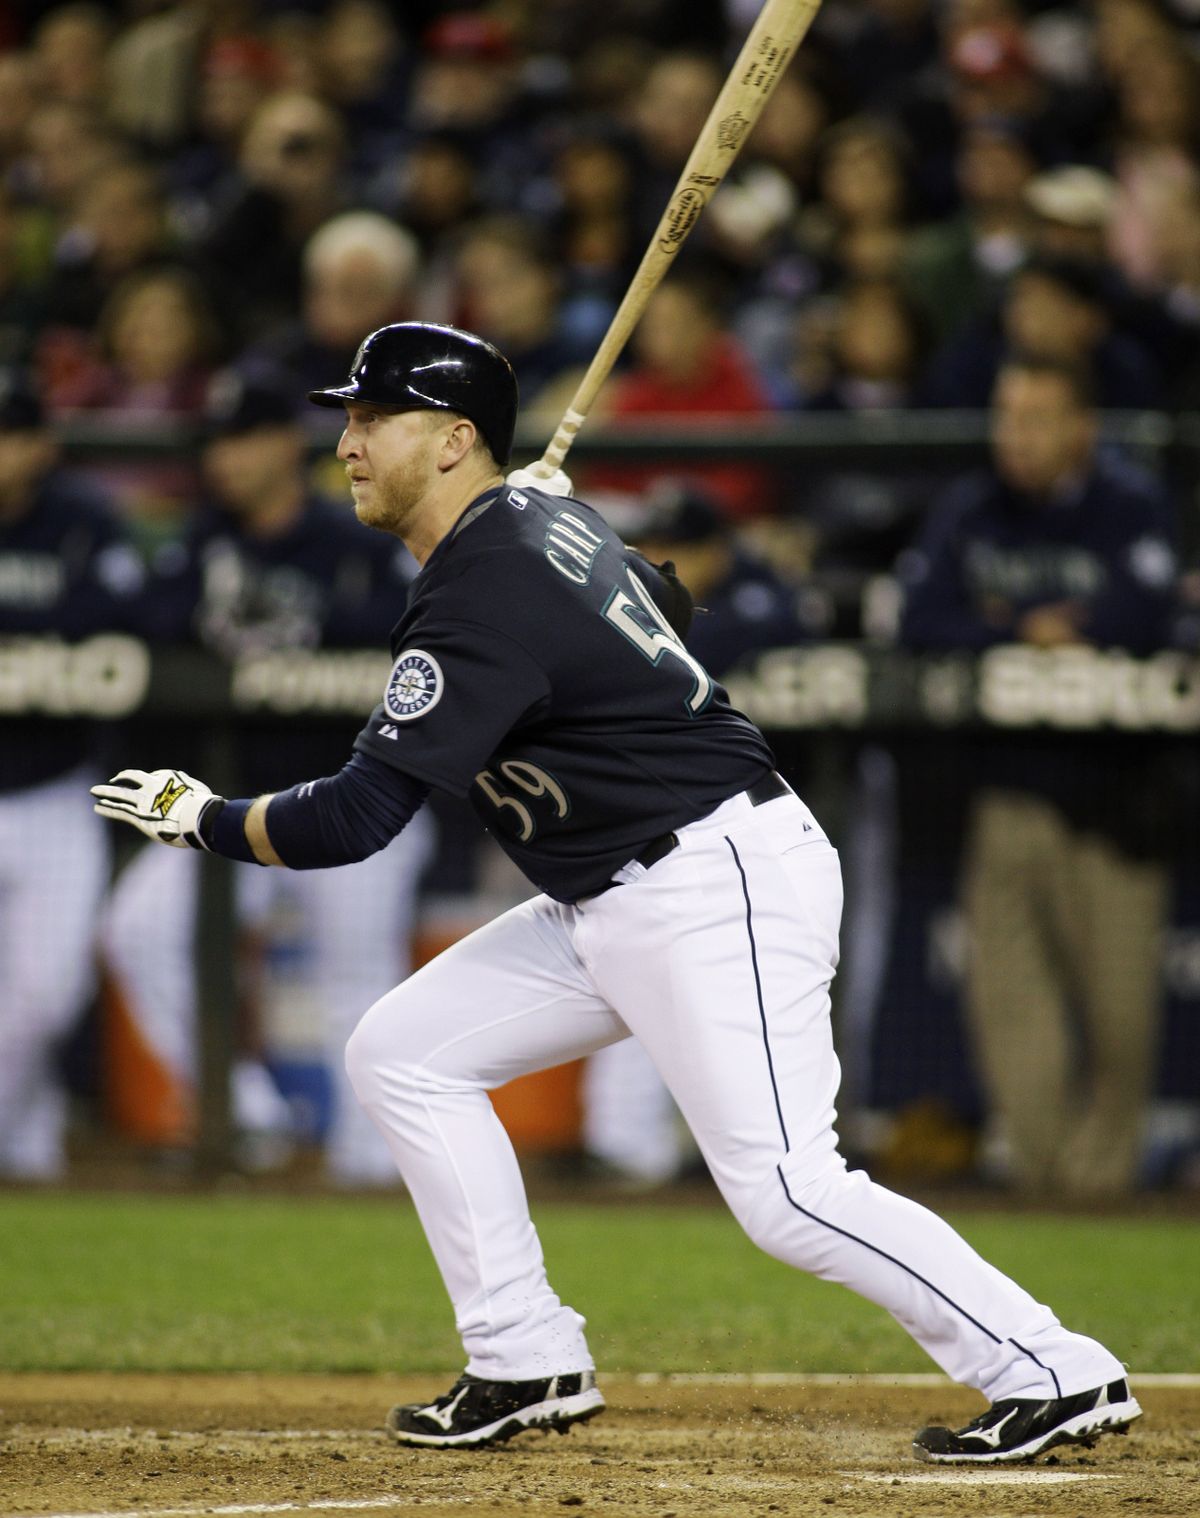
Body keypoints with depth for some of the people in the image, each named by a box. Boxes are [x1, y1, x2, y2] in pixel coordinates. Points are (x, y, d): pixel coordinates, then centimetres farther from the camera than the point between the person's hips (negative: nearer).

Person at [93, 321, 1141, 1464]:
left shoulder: (478, 600, -20)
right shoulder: (543, 515, 9)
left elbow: (353, 821, -22)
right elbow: (662, 602, 31)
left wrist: (204, 819, -8)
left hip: (720, 885, -11)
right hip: (615, 911, 11)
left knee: (786, 1196, -17)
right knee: (401, 1054, 8)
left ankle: (1057, 1375, -10)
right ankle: (529, 1366, 10)